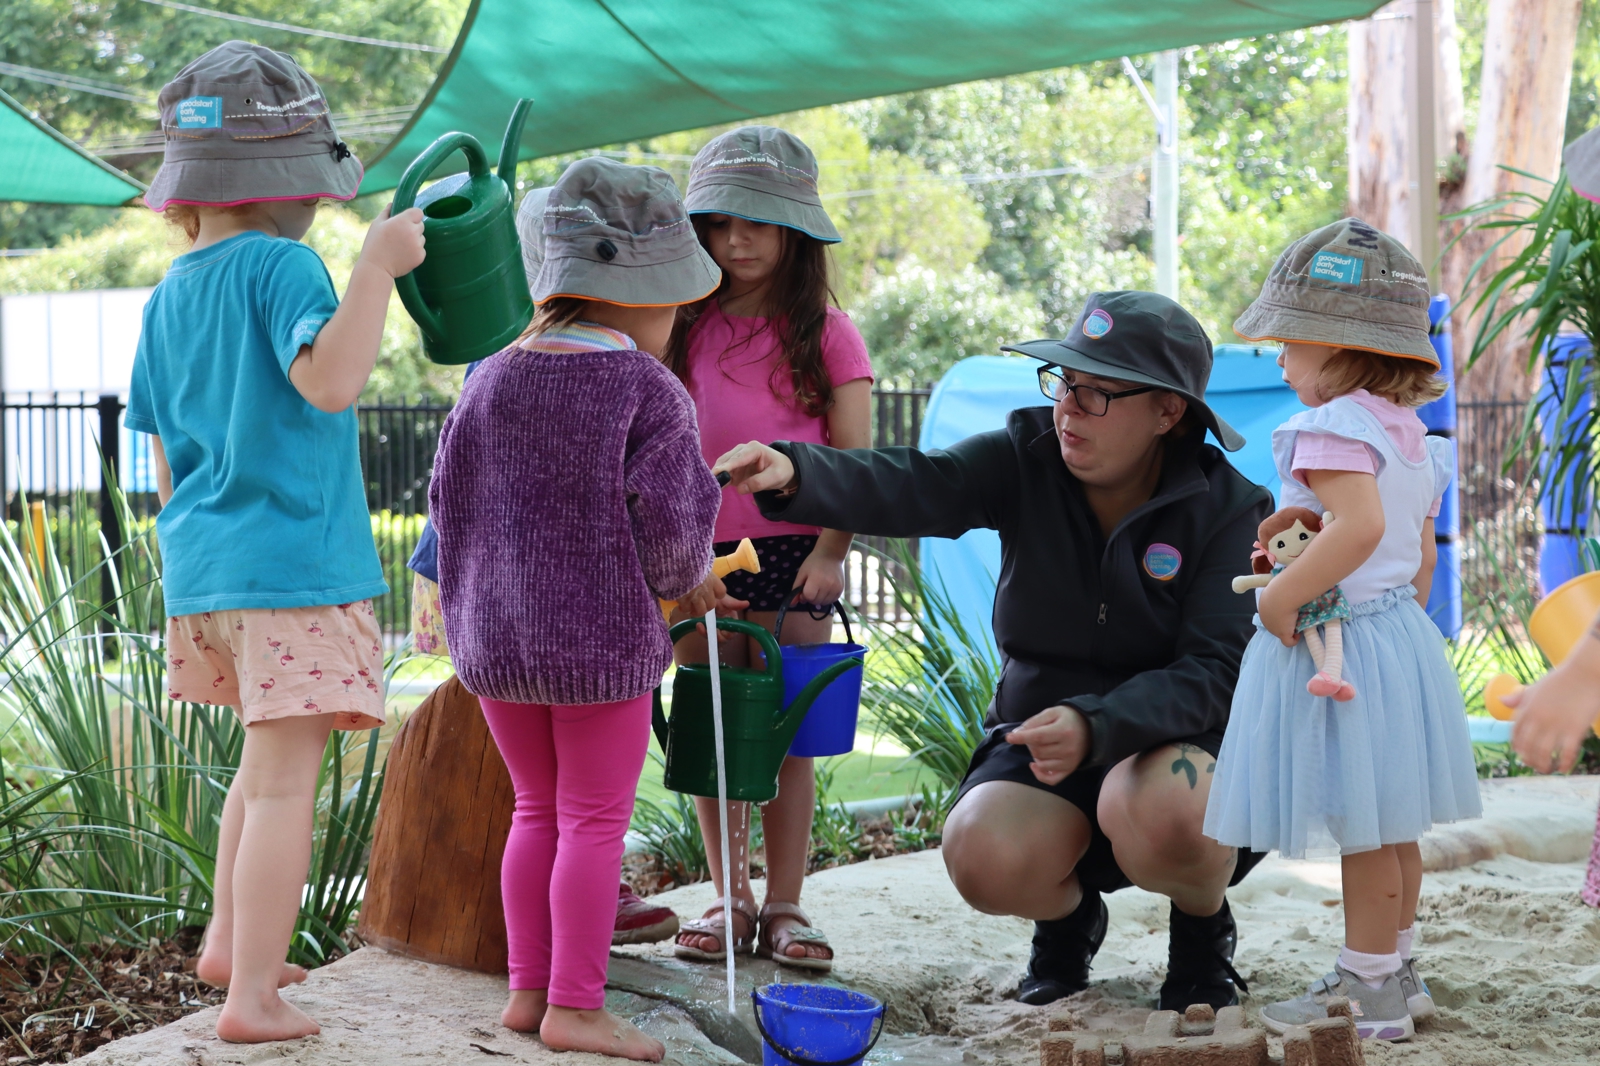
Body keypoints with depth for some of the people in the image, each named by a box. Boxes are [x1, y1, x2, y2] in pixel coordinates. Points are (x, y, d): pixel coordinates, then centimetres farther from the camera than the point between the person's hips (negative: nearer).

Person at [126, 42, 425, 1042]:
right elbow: (328, 381, -28)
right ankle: (252, 996, -3)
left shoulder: (169, 296, 11)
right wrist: (376, 269, -24)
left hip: (203, 570, 8)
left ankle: (228, 941, 30)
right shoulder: (281, 266, -11)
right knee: (284, 784, -4)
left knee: (269, 759, 25)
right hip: (296, 565, -8)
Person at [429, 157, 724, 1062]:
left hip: (494, 637, 6)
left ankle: (528, 990, 19)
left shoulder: (492, 380, 6)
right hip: (603, 638, -6)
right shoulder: (648, 390, -11)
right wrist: (686, 581, 7)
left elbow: (449, 501, 9)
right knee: (595, 819, 3)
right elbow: (670, 522, -14)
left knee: (537, 810, 17)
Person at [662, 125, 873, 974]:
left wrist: (830, 549, -15)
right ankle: (730, 897, 14)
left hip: (791, 554, -3)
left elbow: (853, 459, -4)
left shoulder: (826, 332, -1)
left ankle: (785, 906, 7)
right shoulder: (683, 331, 6)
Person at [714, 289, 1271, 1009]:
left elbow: (1213, 671, -22)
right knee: (983, 857, -28)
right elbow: (911, 488, -23)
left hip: (1179, 741, -3)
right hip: (1042, 732, 3)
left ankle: (1204, 926, 0)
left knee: (1156, 812, -38)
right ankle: (1068, 914, 11)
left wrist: (1096, 727, -40)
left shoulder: (1231, 510, -11)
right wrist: (794, 475, -44)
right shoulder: (1029, 459, -5)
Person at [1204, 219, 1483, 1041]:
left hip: (1337, 650, -10)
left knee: (1361, 829, -1)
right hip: (1401, 635, 10)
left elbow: (1361, 524, -34)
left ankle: (1370, 992, 7)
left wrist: (1282, 596, -28)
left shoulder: (1331, 428, -19)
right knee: (1390, 827, 17)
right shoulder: (1410, 434, 11)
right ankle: (1394, 972, 27)